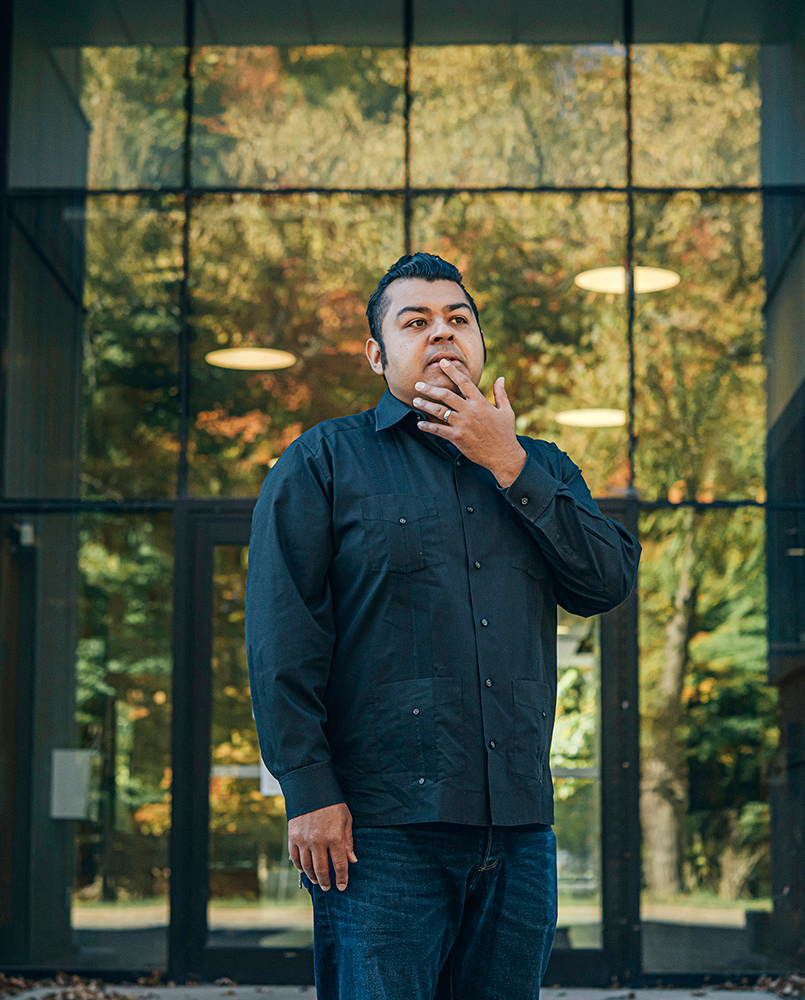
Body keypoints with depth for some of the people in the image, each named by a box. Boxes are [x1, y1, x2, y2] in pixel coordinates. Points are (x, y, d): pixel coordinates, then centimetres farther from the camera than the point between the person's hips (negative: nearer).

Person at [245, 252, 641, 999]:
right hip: (383, 830, -4)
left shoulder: (541, 468, 19)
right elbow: (280, 638, -3)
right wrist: (310, 790, -11)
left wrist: (509, 467, -2)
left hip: (518, 828, 4)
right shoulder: (325, 461, 5)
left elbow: (612, 581, 3)